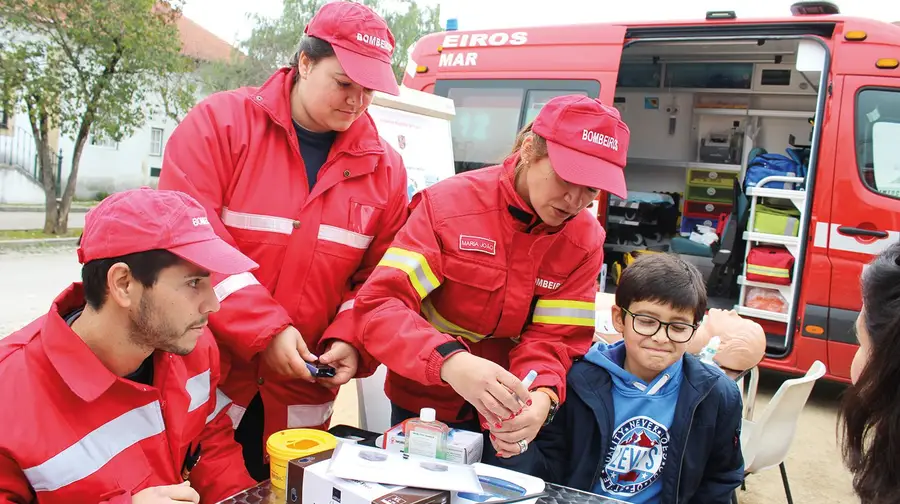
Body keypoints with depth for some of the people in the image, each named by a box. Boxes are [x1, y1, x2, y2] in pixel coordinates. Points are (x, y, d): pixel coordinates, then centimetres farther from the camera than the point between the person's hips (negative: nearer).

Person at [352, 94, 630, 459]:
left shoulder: (585, 241, -9)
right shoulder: (449, 204, -19)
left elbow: (554, 339, -12)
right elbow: (380, 304, -27)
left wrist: (541, 398, -35)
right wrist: (451, 361, -45)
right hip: (424, 406, -2)